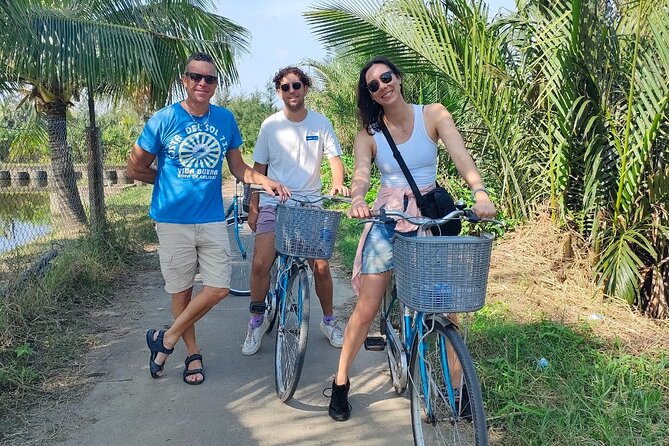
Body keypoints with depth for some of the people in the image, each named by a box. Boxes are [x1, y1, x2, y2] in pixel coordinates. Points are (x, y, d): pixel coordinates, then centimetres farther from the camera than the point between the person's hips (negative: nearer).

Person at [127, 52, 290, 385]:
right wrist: (170, 179, 6)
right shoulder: (164, 119, -6)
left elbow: (238, 167, 8)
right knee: (182, 290, 8)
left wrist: (263, 180, -9)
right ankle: (193, 354, 26)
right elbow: (135, 169, 1)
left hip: (212, 218, 3)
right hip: (173, 219, -3)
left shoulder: (225, 119, 3)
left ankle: (168, 339, 18)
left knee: (218, 288, -1)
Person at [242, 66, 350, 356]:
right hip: (274, 204, 0)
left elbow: (334, 158, 2)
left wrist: (338, 183, -20)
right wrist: (253, 208, 4)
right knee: (260, 264, -12)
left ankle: (329, 320, 23)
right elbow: (259, 169, 7)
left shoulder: (320, 123, 3)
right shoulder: (270, 125, 2)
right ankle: (257, 321, 11)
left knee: (320, 266, -2)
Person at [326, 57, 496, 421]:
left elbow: (461, 155, -17)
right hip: (388, 220, 0)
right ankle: (340, 383, 17)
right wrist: (357, 200, -41)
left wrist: (480, 193, -36)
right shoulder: (368, 134, -1)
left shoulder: (433, 115, -3)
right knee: (366, 309, -1)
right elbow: (361, 174, -17)